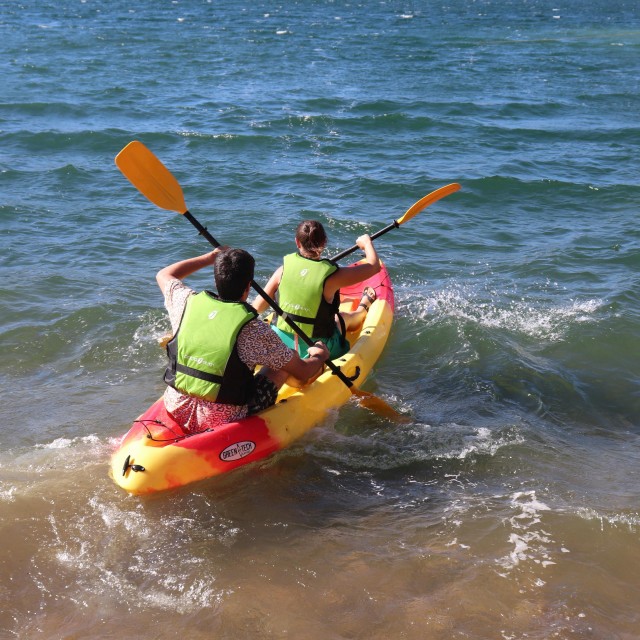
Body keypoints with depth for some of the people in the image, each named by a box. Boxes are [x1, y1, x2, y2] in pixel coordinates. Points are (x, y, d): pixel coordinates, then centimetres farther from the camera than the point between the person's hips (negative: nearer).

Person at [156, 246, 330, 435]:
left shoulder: (188, 302, -7)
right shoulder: (253, 329, -18)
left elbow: (164, 275, 19)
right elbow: (303, 373, -5)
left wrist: (210, 257, 25)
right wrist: (319, 356, 17)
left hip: (175, 411, 5)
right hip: (225, 422, -4)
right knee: (283, 364, 14)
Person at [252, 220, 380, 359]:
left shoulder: (284, 269, -13)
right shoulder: (330, 276, -23)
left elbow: (257, 307, -8)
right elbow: (374, 266, -10)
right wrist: (366, 242, 9)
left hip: (281, 343, 2)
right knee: (346, 317, 31)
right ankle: (363, 308, 62)